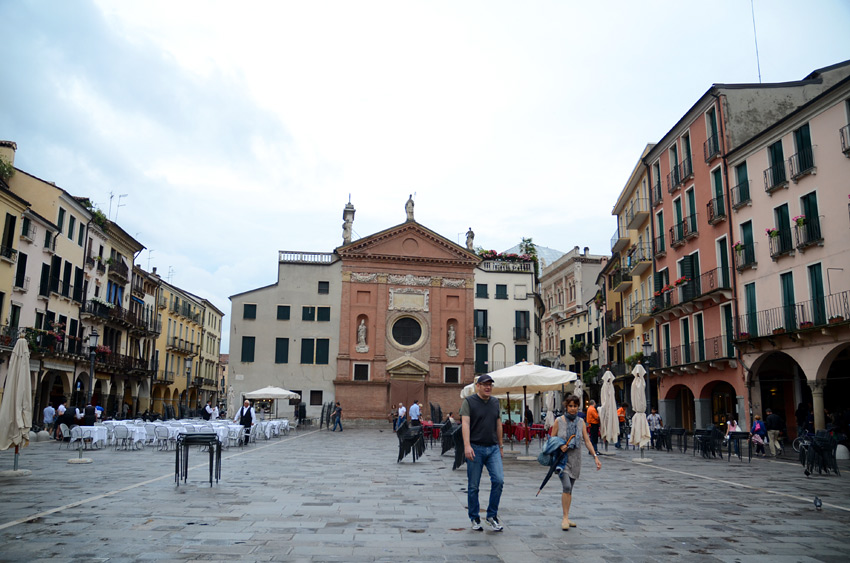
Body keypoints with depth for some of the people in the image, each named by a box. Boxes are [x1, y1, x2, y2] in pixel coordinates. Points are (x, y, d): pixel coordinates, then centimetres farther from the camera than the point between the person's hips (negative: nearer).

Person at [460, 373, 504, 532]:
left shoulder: (495, 402, 13)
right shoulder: (469, 401, -3)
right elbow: (465, 424, -12)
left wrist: (500, 446, 20)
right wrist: (467, 445, -23)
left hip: (493, 448, 4)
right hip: (475, 449, -4)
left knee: (499, 480, -9)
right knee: (473, 486, 3)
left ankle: (492, 516, 7)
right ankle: (474, 519, 19)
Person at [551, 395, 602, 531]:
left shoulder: (581, 422, 5)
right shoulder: (559, 421, -4)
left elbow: (587, 441, 1)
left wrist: (595, 457, -8)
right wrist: (559, 446, -17)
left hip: (575, 459, 3)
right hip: (562, 458, -3)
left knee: (569, 489, 10)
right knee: (566, 486, -17)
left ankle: (566, 518, 20)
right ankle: (565, 518, -11)